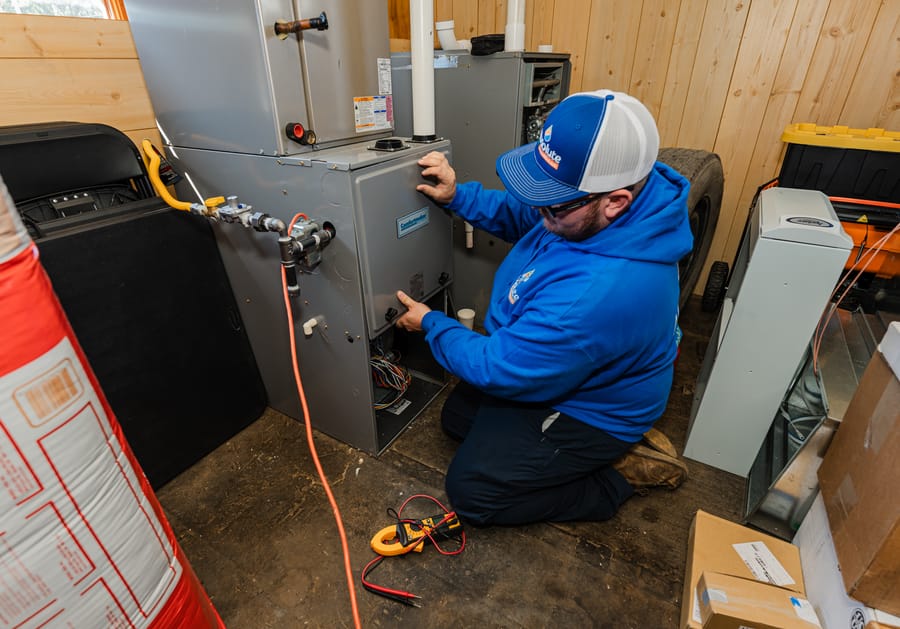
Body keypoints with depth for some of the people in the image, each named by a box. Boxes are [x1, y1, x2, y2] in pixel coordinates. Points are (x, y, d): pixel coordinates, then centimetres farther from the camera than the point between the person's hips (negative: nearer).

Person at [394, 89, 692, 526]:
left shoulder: (600, 292, -42)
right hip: (552, 368, 9)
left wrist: (430, 324, -13)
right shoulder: (585, 204, -15)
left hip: (591, 409, -9)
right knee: (457, 415, 17)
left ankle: (621, 475, 6)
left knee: (468, 492, -7)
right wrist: (457, 196, -11)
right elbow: (519, 216, 6)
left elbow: (496, 368, -30)